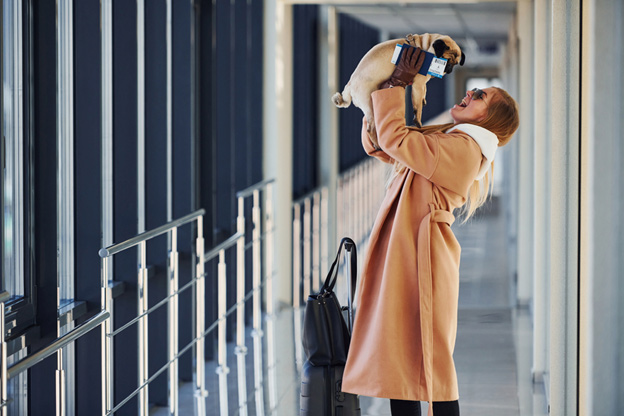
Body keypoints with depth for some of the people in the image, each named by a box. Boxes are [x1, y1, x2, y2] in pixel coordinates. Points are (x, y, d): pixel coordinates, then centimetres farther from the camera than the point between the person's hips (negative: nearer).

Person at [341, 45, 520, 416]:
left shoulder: (463, 148, -12)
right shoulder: (442, 140, 19)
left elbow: (395, 139, -19)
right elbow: (376, 145, 24)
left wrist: (397, 85, -8)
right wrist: (380, 96, 11)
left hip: (422, 257, -10)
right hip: (401, 258, 10)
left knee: (430, 358, -8)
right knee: (398, 358, 9)